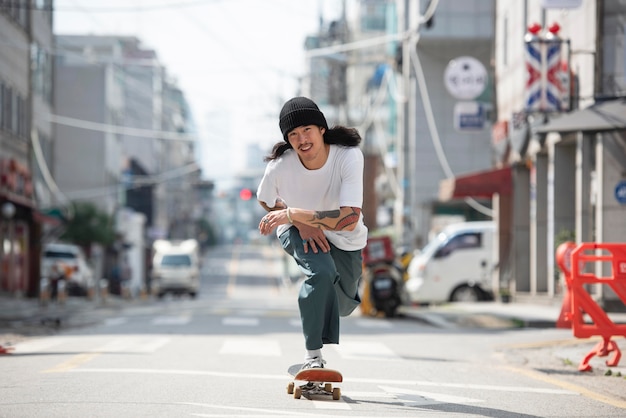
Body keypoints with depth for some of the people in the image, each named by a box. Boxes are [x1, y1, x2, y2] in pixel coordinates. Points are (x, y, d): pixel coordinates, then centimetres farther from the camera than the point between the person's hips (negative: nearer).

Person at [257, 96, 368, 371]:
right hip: (298, 230, -1)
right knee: (322, 272, -32)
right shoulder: (280, 165, -30)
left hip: (345, 239, 2)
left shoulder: (349, 156, -35)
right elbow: (265, 201, -6)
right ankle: (313, 355, -19)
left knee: (343, 306, 17)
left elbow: (350, 219, -42)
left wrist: (293, 213, -42)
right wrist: (301, 223, -23)